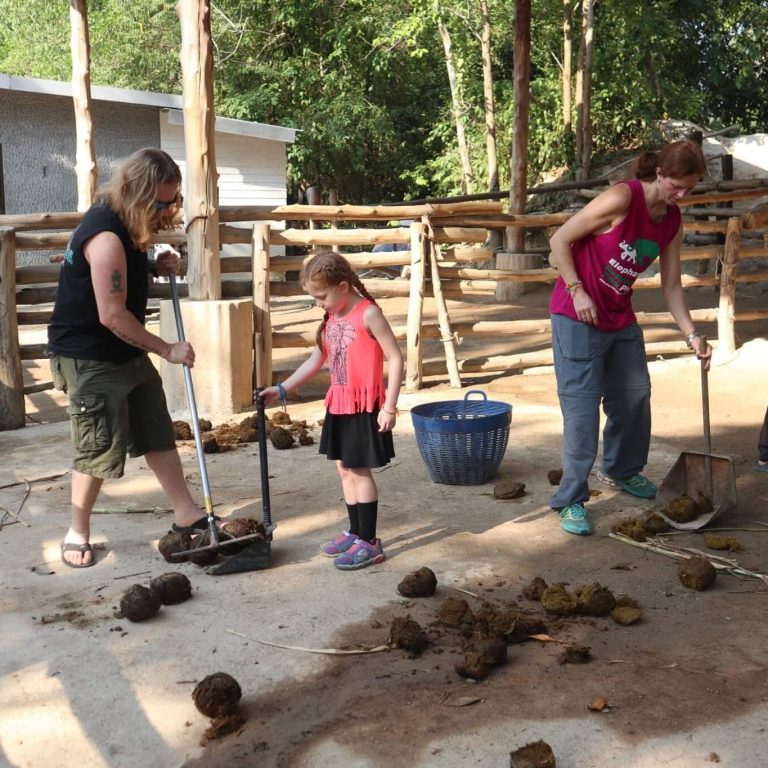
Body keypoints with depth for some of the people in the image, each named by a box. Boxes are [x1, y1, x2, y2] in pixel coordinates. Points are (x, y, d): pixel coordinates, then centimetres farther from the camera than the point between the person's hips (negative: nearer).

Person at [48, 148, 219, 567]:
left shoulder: (128, 223, 5)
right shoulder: (105, 235, -25)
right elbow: (112, 315, -26)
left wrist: (157, 268, 2)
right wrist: (167, 349, -17)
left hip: (127, 351, 9)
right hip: (88, 358, -9)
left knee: (159, 434, 11)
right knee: (101, 448, -1)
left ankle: (186, 514, 20)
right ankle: (77, 533, 17)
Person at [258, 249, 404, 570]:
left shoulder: (368, 314, -15)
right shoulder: (331, 318, 9)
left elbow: (395, 359, -15)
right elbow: (316, 360, 18)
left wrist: (389, 407, -18)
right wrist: (282, 389, 13)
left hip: (364, 406, -8)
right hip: (338, 405, 8)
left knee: (359, 471, -3)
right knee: (344, 469, 13)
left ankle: (369, 542, 5)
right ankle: (355, 532, 25)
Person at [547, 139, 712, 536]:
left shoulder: (672, 222, 2)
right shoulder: (622, 198, -20)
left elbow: (671, 285, 7)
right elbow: (560, 240, -15)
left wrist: (691, 335, 0)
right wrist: (577, 291, -19)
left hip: (620, 318, 8)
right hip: (578, 316, -8)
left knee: (635, 396, 16)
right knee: (582, 405, -8)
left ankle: (622, 470, 39)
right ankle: (570, 500, 0)